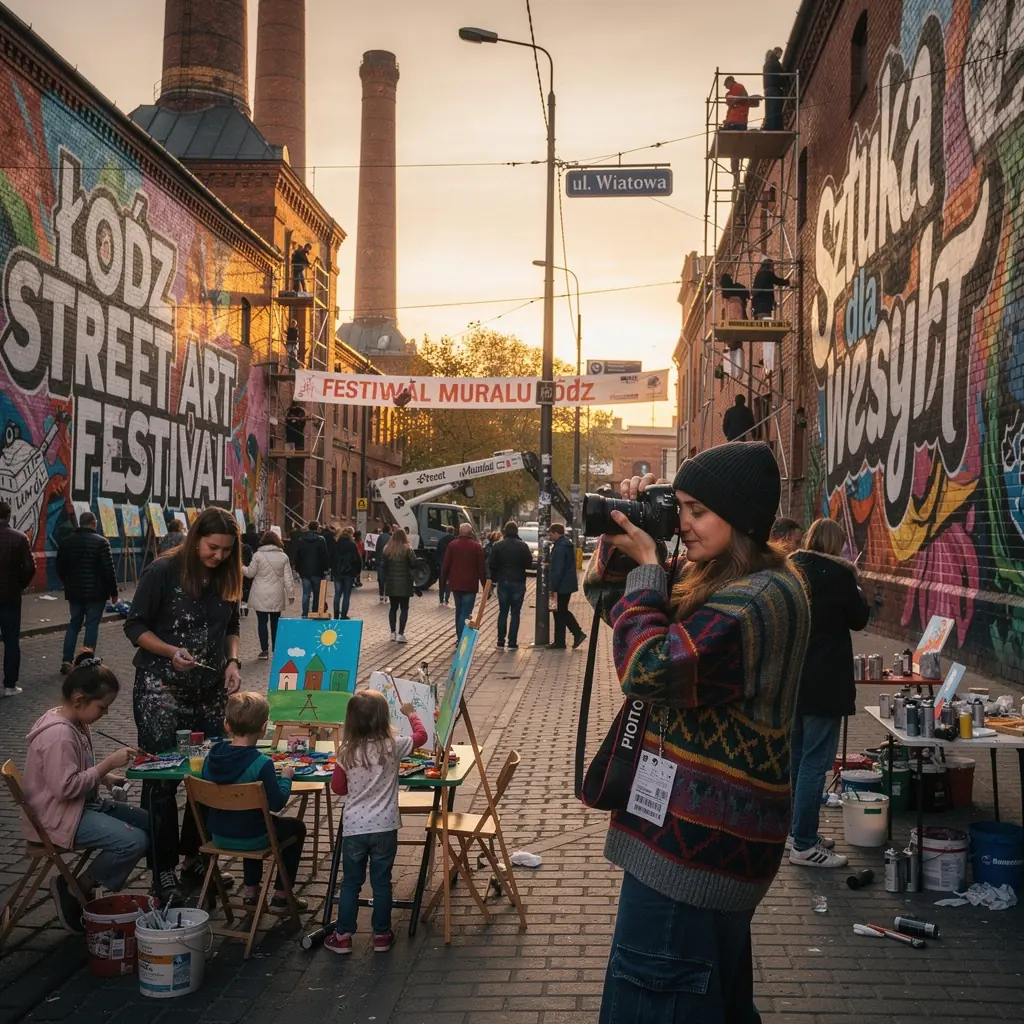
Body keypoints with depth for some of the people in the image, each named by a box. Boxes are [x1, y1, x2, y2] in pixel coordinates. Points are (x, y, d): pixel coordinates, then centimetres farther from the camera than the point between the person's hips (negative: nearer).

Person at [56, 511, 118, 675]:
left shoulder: (66, 542, 4)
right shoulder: (101, 542, -12)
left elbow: (60, 568, 11)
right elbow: (109, 570, -13)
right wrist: (113, 592, -5)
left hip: (74, 592, 5)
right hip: (96, 592, -5)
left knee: (74, 624, 15)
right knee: (92, 625, 2)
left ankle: (66, 661, 8)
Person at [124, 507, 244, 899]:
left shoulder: (227, 578, 4)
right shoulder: (163, 571, -10)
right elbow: (135, 626, -7)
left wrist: (233, 661, -1)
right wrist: (171, 652, -21)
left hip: (211, 690, 5)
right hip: (161, 689, -5)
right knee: (161, 778, -1)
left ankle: (195, 856, 21)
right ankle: (164, 867, 8)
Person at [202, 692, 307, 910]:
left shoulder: (212, 755, -7)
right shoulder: (261, 763, -25)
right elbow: (277, 802, -20)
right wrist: (286, 777, -3)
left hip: (218, 835, 6)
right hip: (249, 839, -6)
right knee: (296, 826, 22)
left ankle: (251, 891, 40)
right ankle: (281, 895, 24)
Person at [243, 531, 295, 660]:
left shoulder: (258, 555, -7)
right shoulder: (283, 556, 1)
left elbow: (250, 573, 2)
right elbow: (288, 578, 0)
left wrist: (242, 567, 22)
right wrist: (291, 594, 7)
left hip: (260, 595, -2)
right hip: (276, 596, 2)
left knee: (262, 621, 3)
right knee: (275, 622, 10)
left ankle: (264, 650, 2)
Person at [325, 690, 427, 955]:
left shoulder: (347, 752, -9)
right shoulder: (392, 747, -11)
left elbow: (338, 787, 3)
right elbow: (421, 735, 8)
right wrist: (410, 713, 23)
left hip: (354, 828, 1)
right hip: (384, 828, 0)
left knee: (351, 883, 12)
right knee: (381, 883, 12)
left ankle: (343, 936, 19)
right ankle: (381, 935, 21)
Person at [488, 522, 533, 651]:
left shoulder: (498, 545, -3)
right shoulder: (523, 546, -8)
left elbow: (491, 564, -4)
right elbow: (529, 564, -7)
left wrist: (495, 578, 10)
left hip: (503, 582, 2)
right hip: (518, 582, -2)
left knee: (503, 612, 10)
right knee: (515, 613, 4)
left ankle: (501, 642, 8)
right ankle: (512, 643, 1)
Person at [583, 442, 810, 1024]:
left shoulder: (761, 599, -22)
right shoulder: (709, 578, 10)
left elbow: (650, 670, -27)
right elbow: (608, 598, 17)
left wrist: (647, 565, -16)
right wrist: (623, 533, -1)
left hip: (703, 829, -11)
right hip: (716, 822, 11)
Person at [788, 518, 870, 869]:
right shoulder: (837, 573, -14)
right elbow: (859, 618, -5)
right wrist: (855, 583, 8)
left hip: (791, 679, 8)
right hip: (824, 683, -8)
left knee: (796, 758, 16)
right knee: (815, 763, -4)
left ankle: (799, 831, 26)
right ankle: (804, 845, -1)